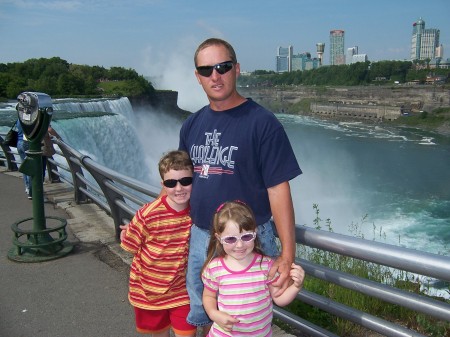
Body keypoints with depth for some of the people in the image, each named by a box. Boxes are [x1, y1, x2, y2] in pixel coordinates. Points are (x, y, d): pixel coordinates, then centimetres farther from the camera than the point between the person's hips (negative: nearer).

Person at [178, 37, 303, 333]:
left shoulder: (262, 122, -13)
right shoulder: (192, 125, 5)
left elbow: (278, 189, -16)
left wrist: (288, 254, -20)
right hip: (199, 237, 5)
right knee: (203, 318, 22)